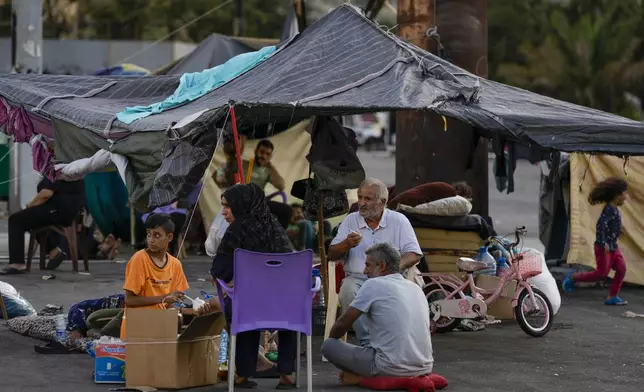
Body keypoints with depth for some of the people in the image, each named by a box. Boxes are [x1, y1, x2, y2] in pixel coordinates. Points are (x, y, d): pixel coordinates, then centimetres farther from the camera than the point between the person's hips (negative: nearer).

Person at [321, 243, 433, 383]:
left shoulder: (374, 285, -5)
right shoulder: (416, 288, 15)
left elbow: (343, 323, 0)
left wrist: (331, 339, 22)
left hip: (393, 369, -7)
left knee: (329, 346, 8)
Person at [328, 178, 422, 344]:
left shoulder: (398, 220, 6)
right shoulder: (351, 220, 12)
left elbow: (414, 255, -1)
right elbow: (331, 254, 11)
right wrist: (347, 244, -12)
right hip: (356, 278, 2)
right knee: (348, 291, -34)